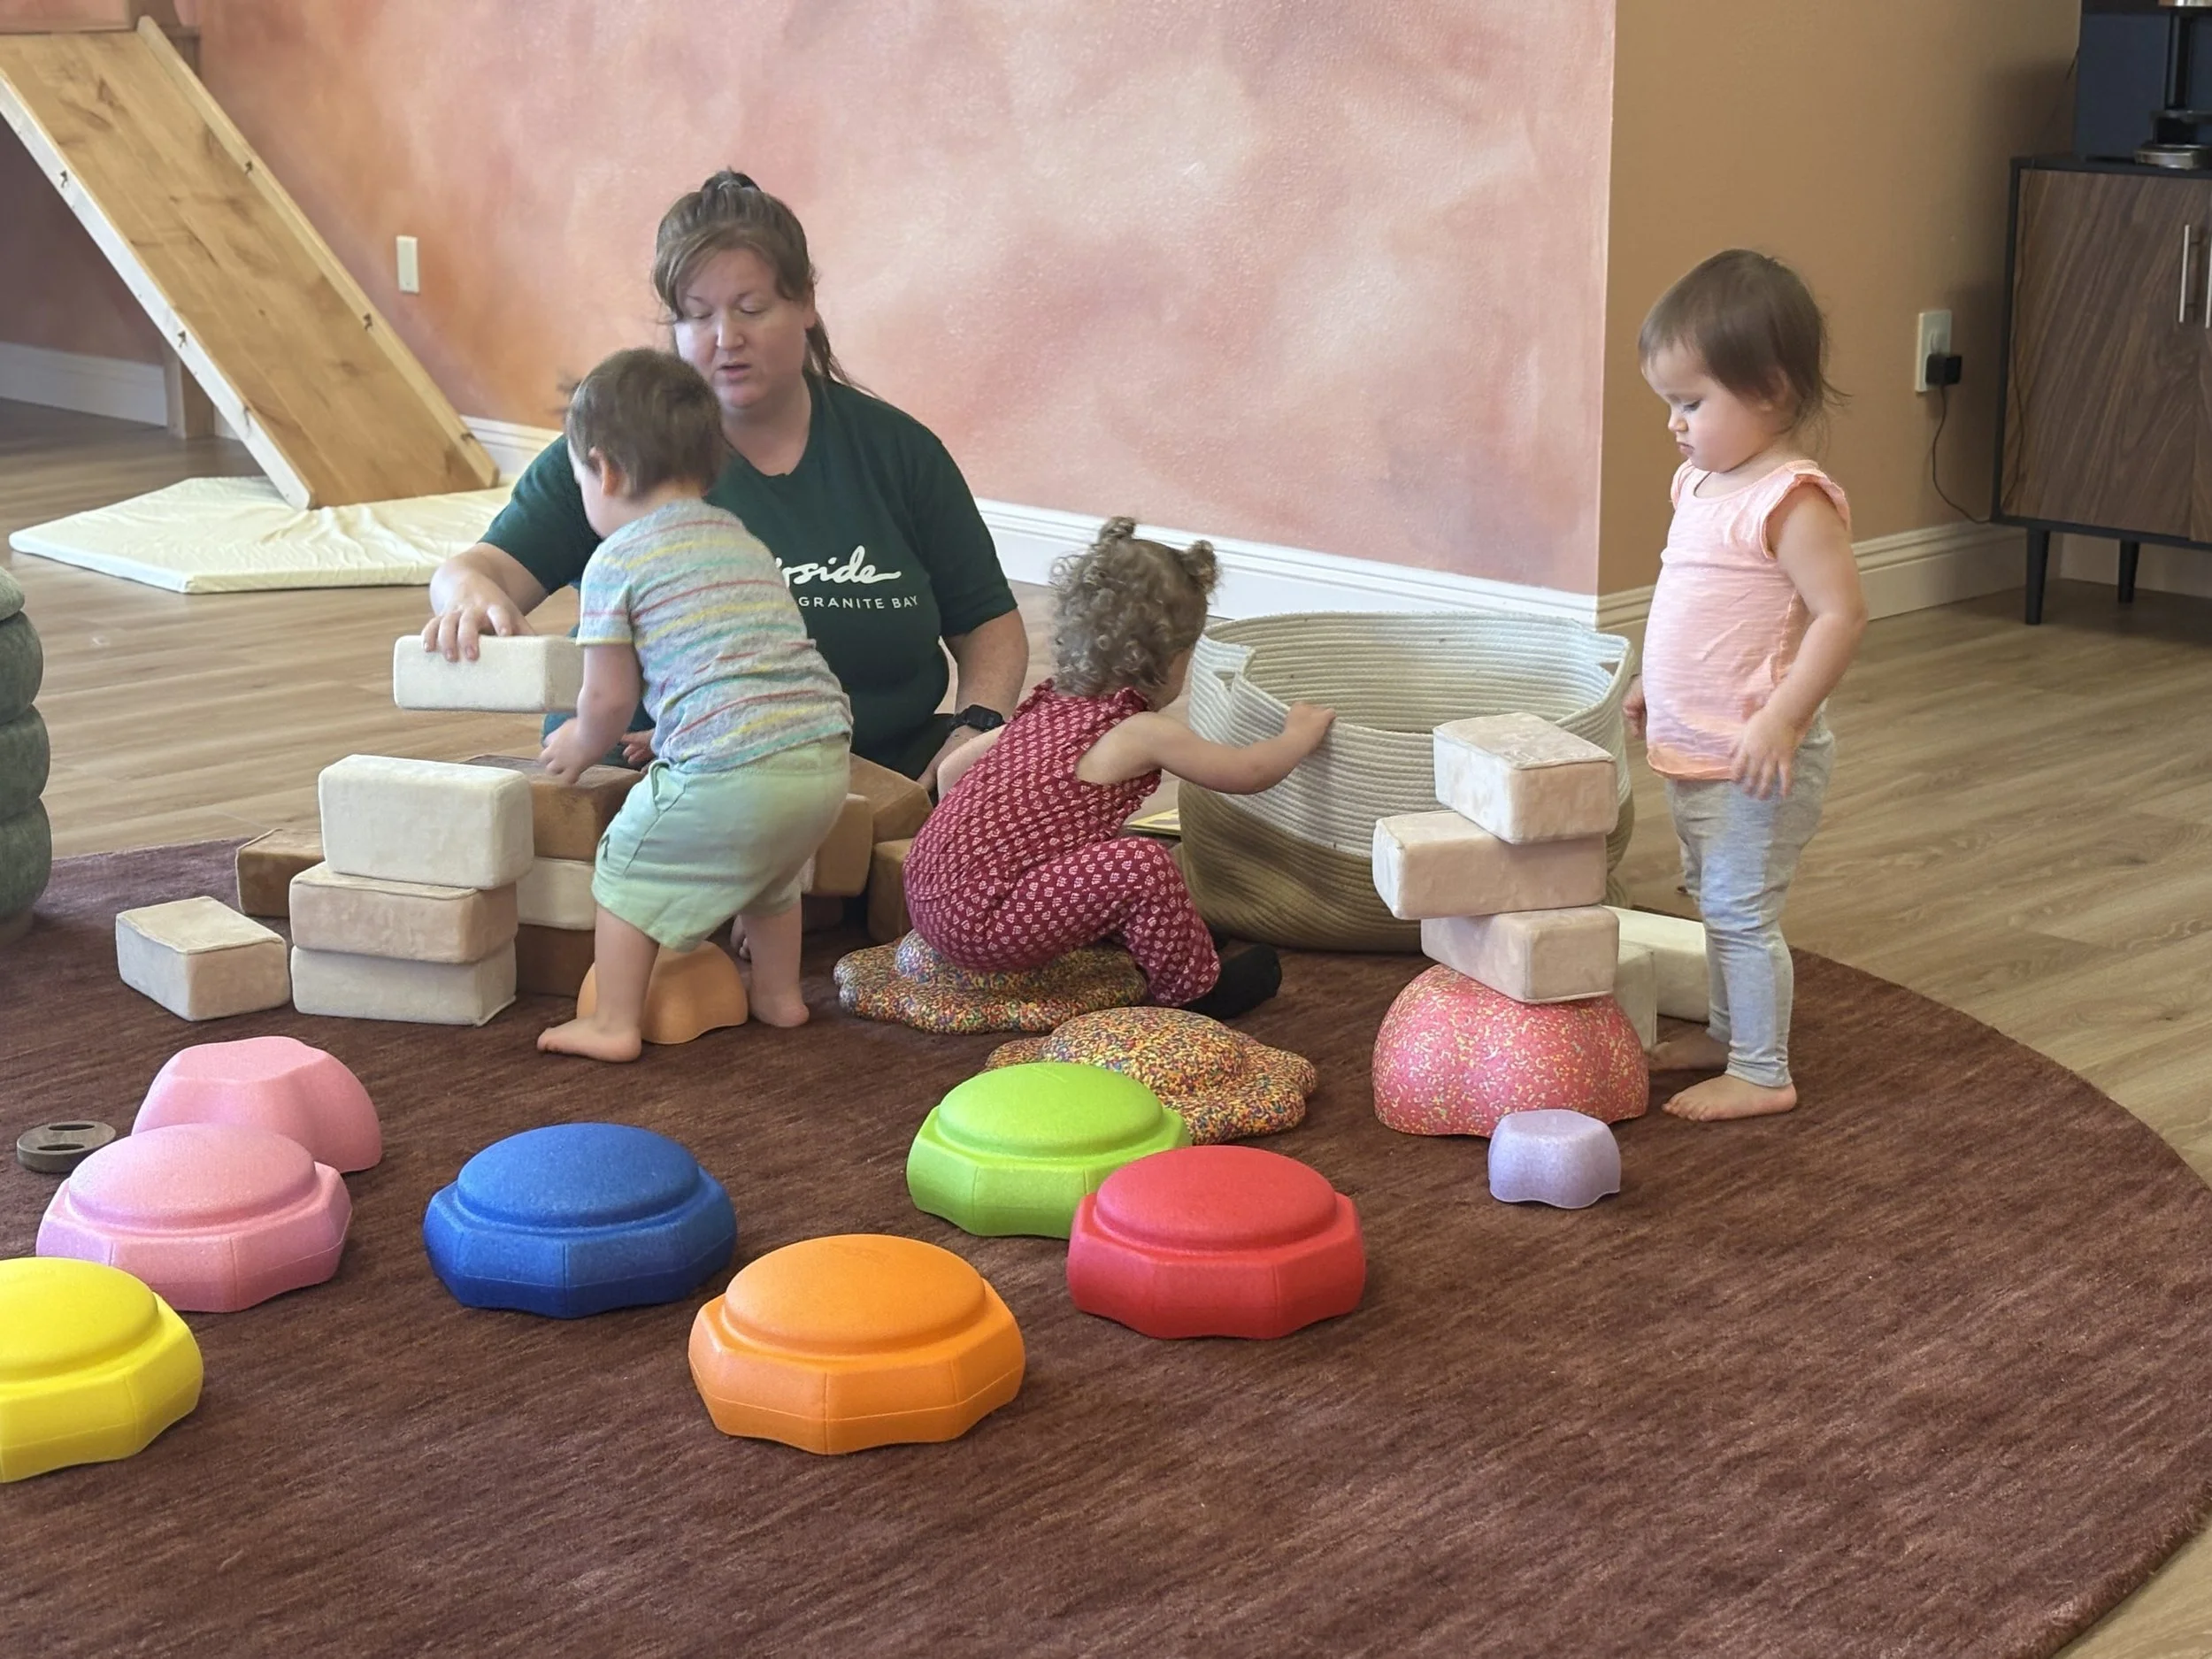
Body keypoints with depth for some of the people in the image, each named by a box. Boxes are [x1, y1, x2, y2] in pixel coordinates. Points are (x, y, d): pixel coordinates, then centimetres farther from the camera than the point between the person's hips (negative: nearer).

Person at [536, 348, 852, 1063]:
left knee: (628, 868, 12)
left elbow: (609, 698, 4)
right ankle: (779, 994, 43)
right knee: (768, 869, 33)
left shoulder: (617, 561, 2)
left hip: (731, 774, -7)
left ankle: (614, 1025, 15)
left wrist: (580, 747, 25)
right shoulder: (747, 544, 23)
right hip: (826, 759, 7)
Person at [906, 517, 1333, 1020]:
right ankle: (1193, 988, 4)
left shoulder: (1044, 706, 12)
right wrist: (1302, 733, 20)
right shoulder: (1144, 734, -10)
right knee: (1144, 866, -15)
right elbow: (1251, 773, 2)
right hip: (977, 929, -9)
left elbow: (952, 769, 21)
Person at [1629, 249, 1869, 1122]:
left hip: (1755, 761, -9)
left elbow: (1842, 614, -26)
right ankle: (1729, 1030, 38)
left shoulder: (1792, 500, -21)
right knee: (1713, 899, 22)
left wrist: (1779, 721, -29)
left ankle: (1762, 1073, 9)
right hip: (1693, 748, 10)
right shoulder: (1702, 484, 7)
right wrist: (1654, 685, 20)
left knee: (1741, 910, -2)